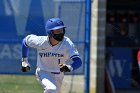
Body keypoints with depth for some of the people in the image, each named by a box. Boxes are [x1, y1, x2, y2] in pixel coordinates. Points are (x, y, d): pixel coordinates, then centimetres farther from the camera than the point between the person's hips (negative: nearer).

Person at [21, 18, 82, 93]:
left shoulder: (67, 43, -26)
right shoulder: (40, 41, -24)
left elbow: (78, 61, -35)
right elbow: (25, 40, -3)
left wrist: (69, 68, -56)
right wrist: (24, 61, 1)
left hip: (59, 75, 3)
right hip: (43, 72, -3)